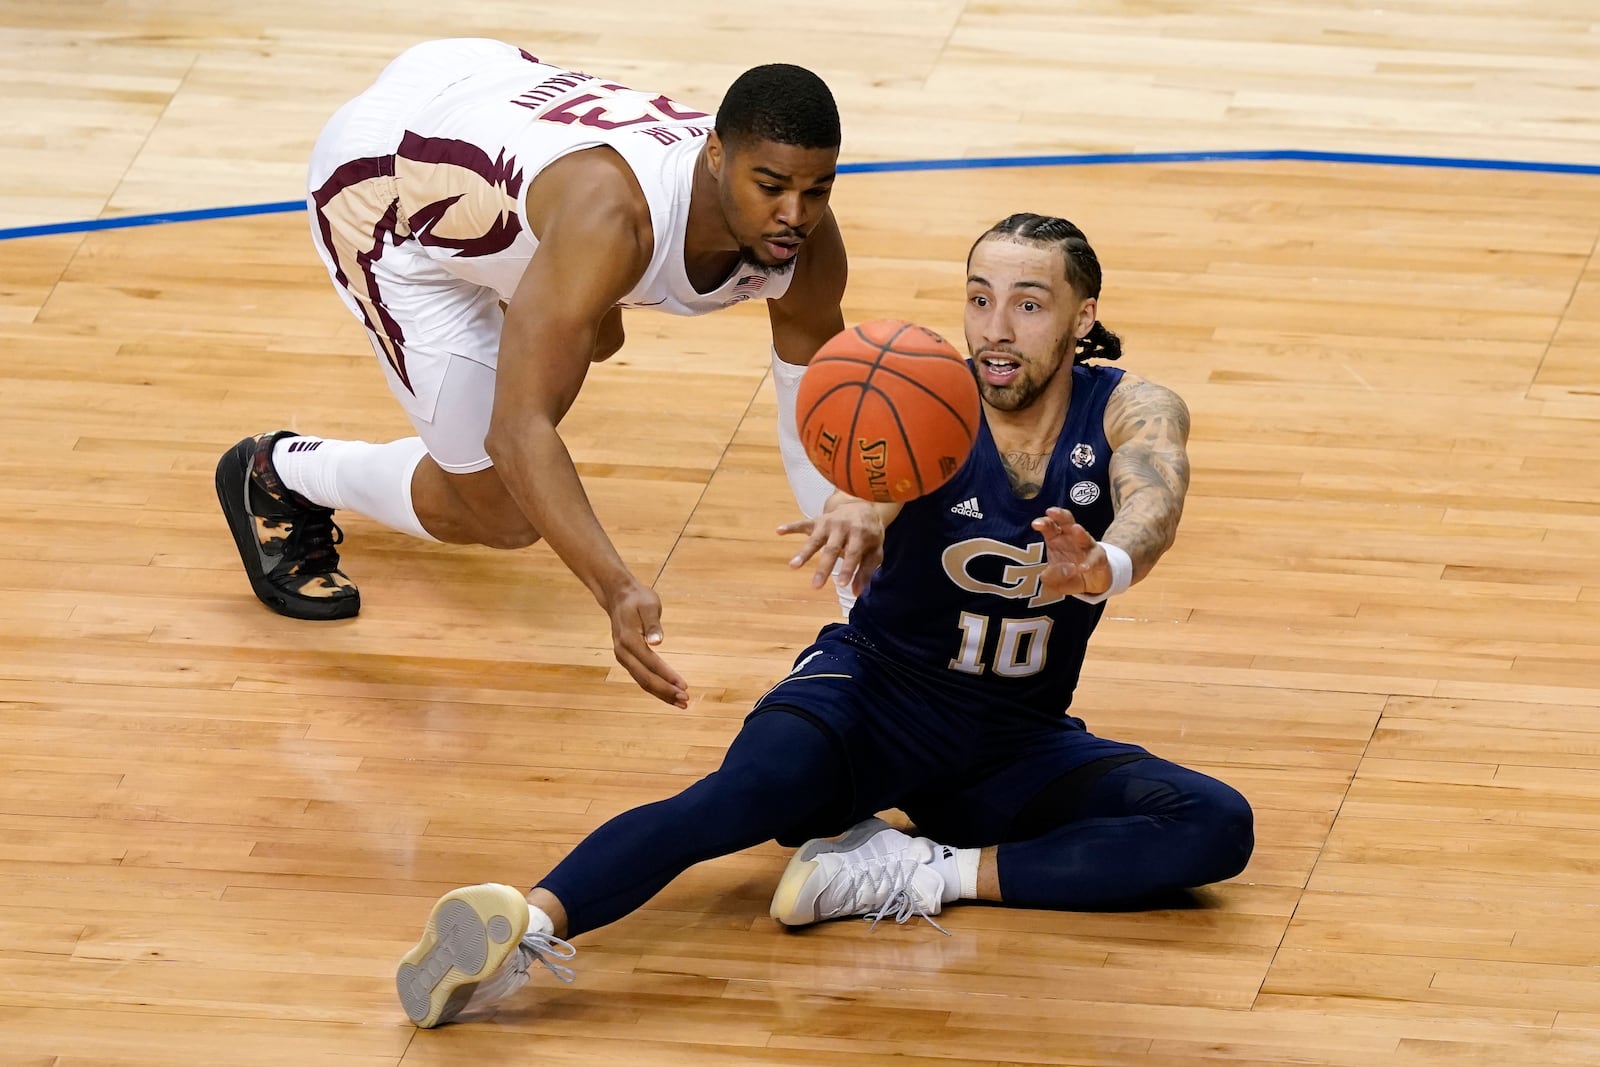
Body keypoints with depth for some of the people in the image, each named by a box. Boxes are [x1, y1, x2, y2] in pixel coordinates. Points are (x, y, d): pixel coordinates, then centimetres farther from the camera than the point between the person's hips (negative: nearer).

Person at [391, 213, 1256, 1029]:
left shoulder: (1134, 413, -10)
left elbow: (1153, 502, -34)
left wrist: (1102, 567, -59)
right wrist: (851, 518, -64)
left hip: (1017, 740, 3)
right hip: (876, 691, -3)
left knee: (1216, 827, -22)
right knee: (747, 792, -35)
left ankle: (931, 872, -25)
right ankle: (529, 927, -53)